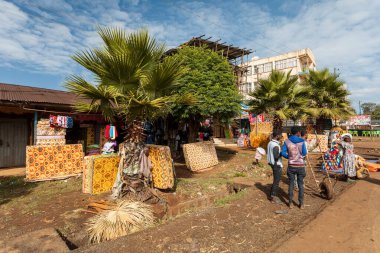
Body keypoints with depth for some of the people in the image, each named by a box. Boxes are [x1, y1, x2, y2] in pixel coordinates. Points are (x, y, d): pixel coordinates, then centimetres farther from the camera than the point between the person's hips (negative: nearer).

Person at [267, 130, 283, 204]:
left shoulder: (270, 143, 7)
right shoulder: (275, 145, -23)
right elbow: (276, 157, -28)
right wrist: (282, 152, -14)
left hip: (273, 164, 9)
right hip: (277, 165, -9)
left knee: (275, 180, 20)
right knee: (276, 181, 2)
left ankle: (272, 195, 30)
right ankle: (273, 198, 13)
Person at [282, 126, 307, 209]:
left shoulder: (287, 141, -5)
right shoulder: (302, 141, -9)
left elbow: (283, 153, -8)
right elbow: (304, 153, -4)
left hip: (291, 166, 1)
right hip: (300, 165, -1)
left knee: (291, 184, 10)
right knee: (300, 185, 11)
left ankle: (291, 203, 17)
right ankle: (301, 204, 19)